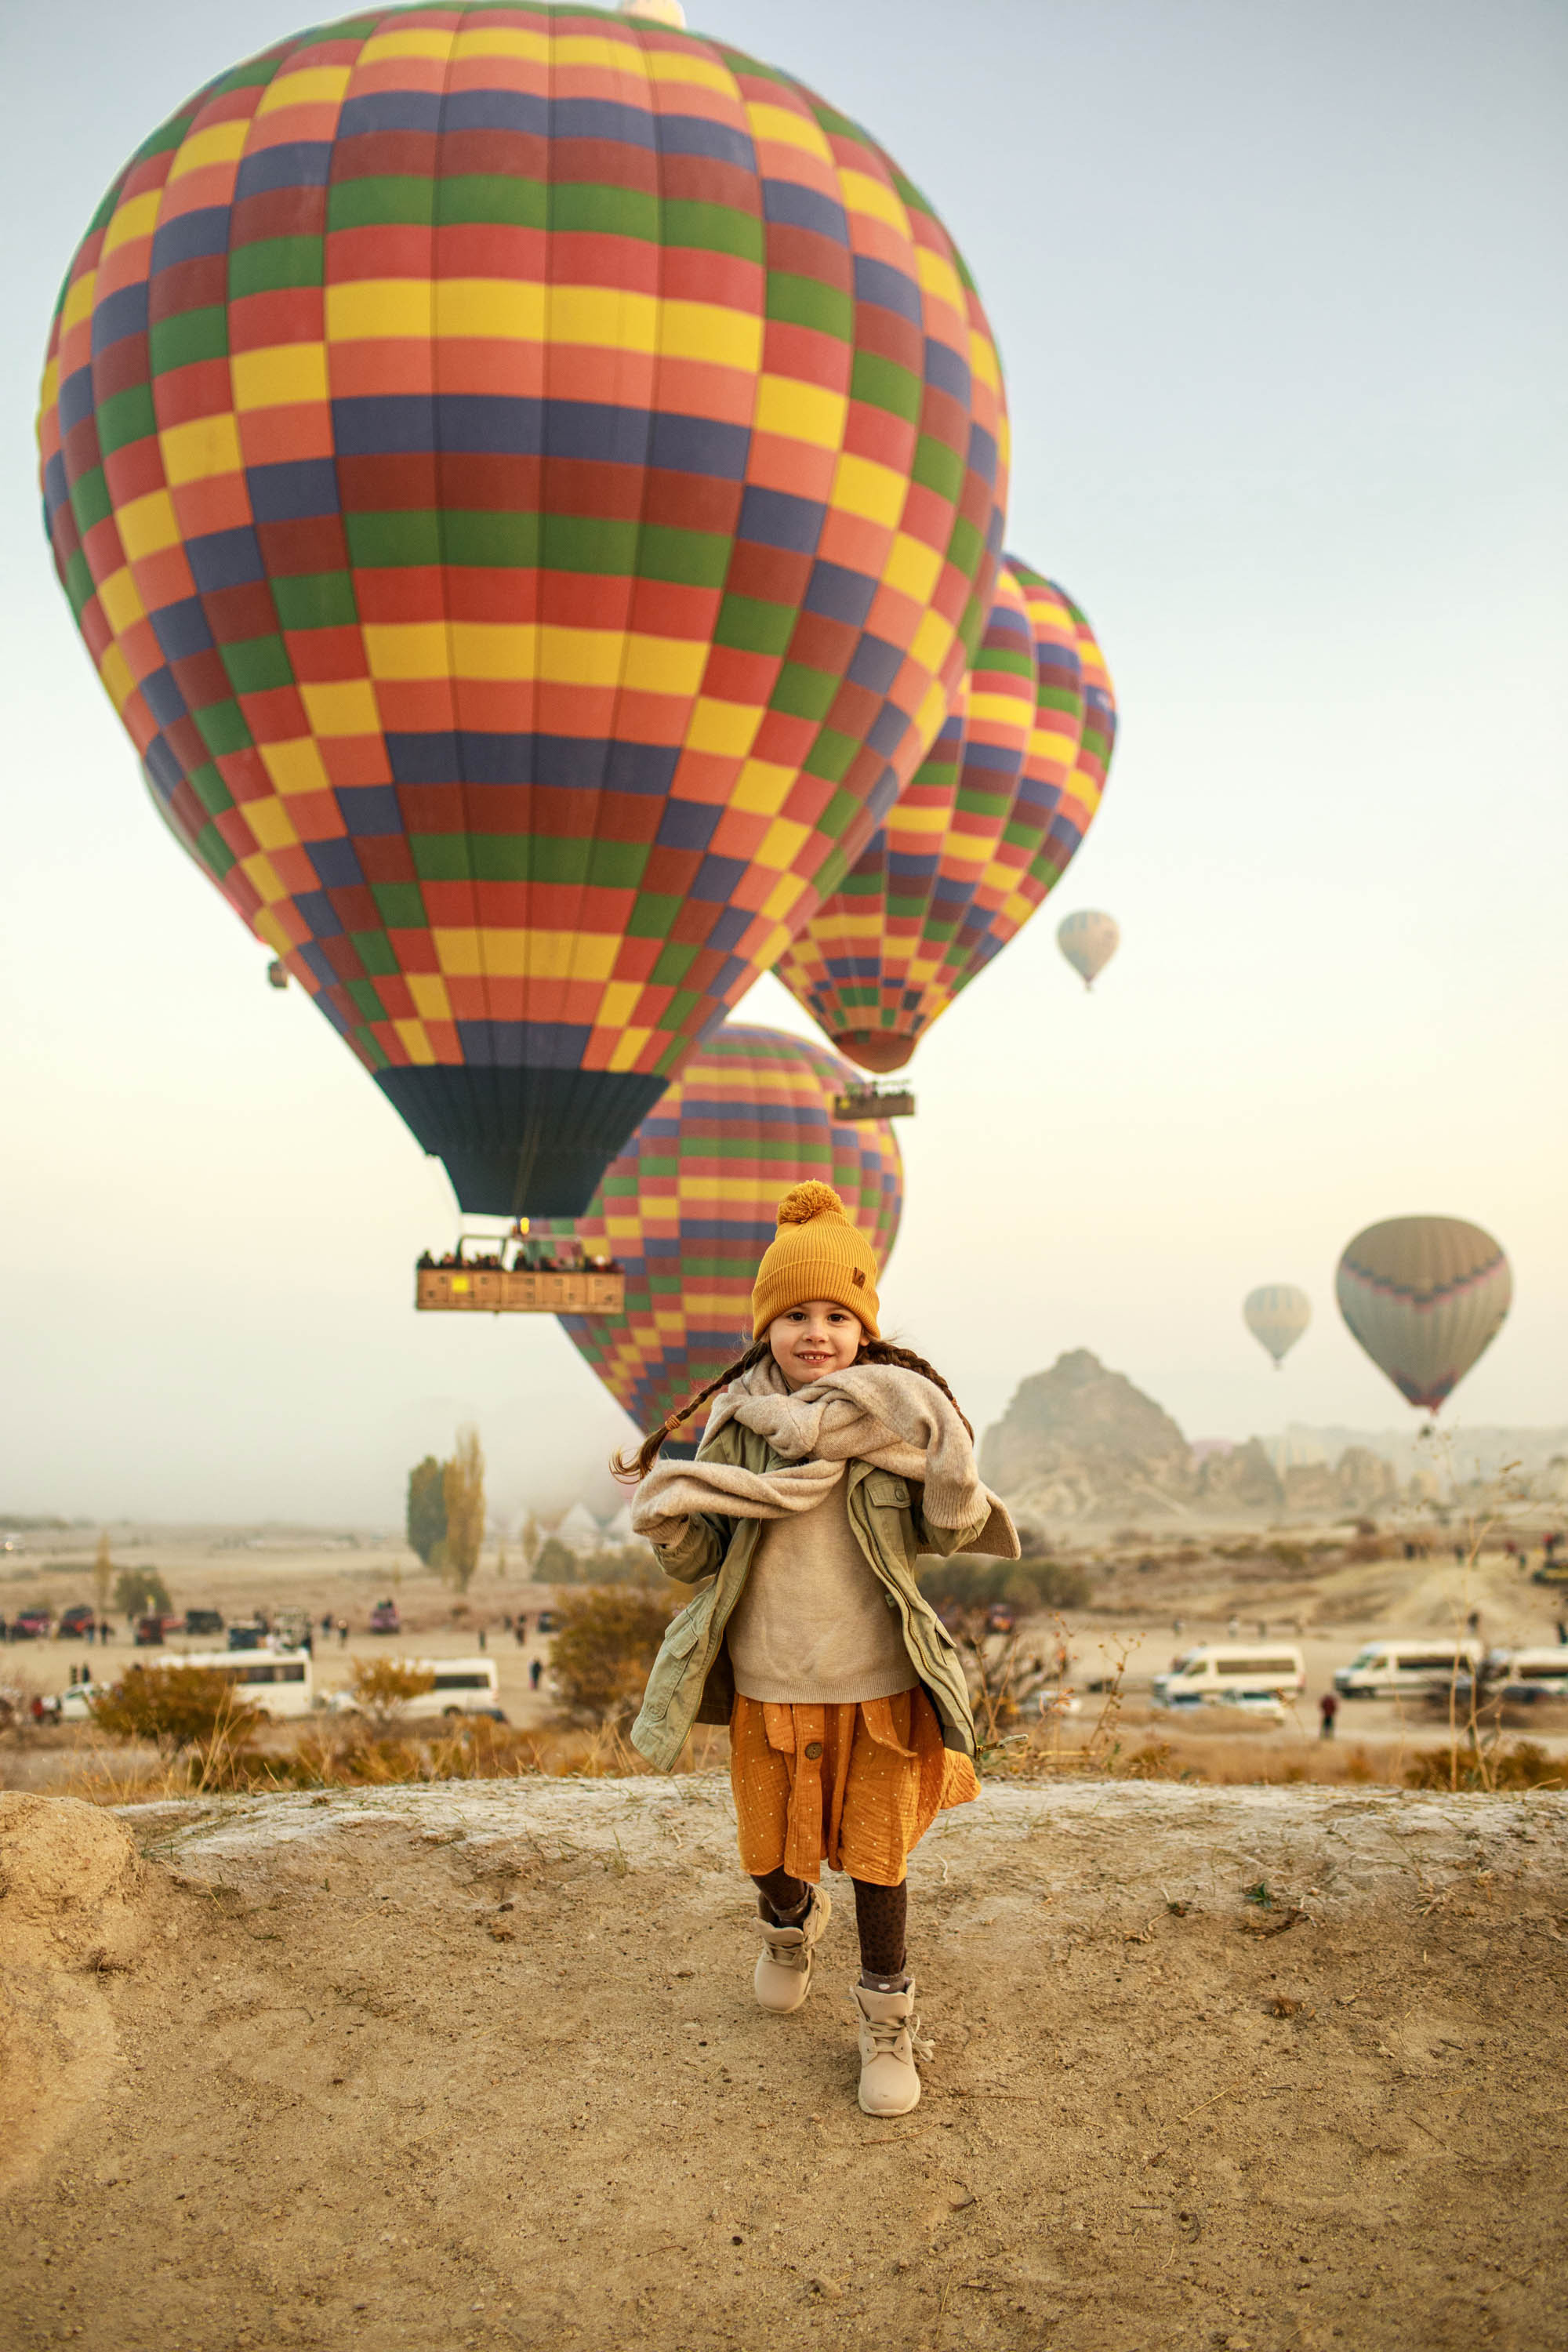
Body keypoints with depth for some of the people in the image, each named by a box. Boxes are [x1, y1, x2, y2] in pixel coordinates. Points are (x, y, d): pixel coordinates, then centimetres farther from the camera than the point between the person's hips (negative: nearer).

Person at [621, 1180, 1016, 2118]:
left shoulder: (898, 1415, -11)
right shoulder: (738, 1424, -7)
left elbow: (941, 1536, -1)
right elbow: (704, 1560, -2)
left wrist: (958, 1497, -22)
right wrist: (668, 1521, -22)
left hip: (879, 1681, -2)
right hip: (767, 1681, 2)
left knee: (878, 1856, 9)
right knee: (772, 1851, 18)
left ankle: (889, 2016, 32)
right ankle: (791, 1921, 53)